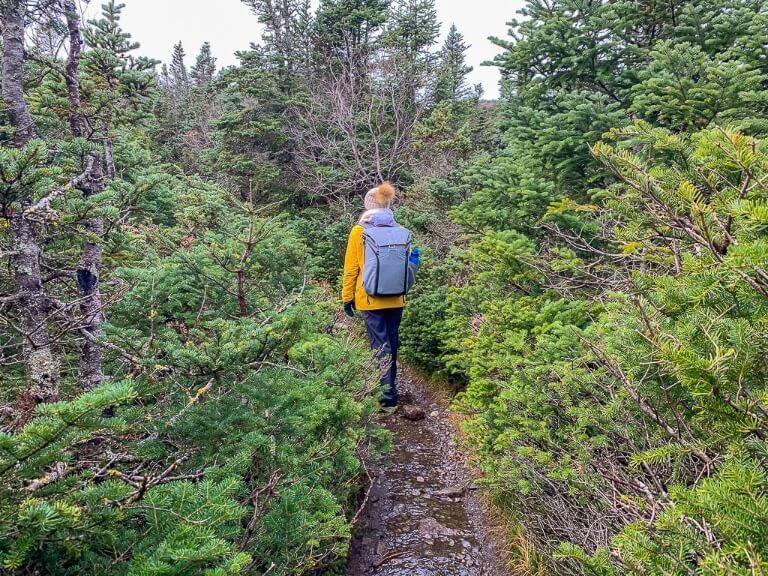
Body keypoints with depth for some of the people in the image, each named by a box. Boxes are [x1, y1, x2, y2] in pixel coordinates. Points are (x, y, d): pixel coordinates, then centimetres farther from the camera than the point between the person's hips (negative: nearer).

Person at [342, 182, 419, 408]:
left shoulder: (359, 231, -7)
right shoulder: (400, 231, 2)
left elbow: (351, 268, -5)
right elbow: (408, 264, 10)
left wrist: (347, 297, 4)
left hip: (370, 299, -4)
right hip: (396, 299, 4)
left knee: (380, 344, -1)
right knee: (391, 342, 15)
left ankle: (388, 395, -4)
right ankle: (389, 386, 28)